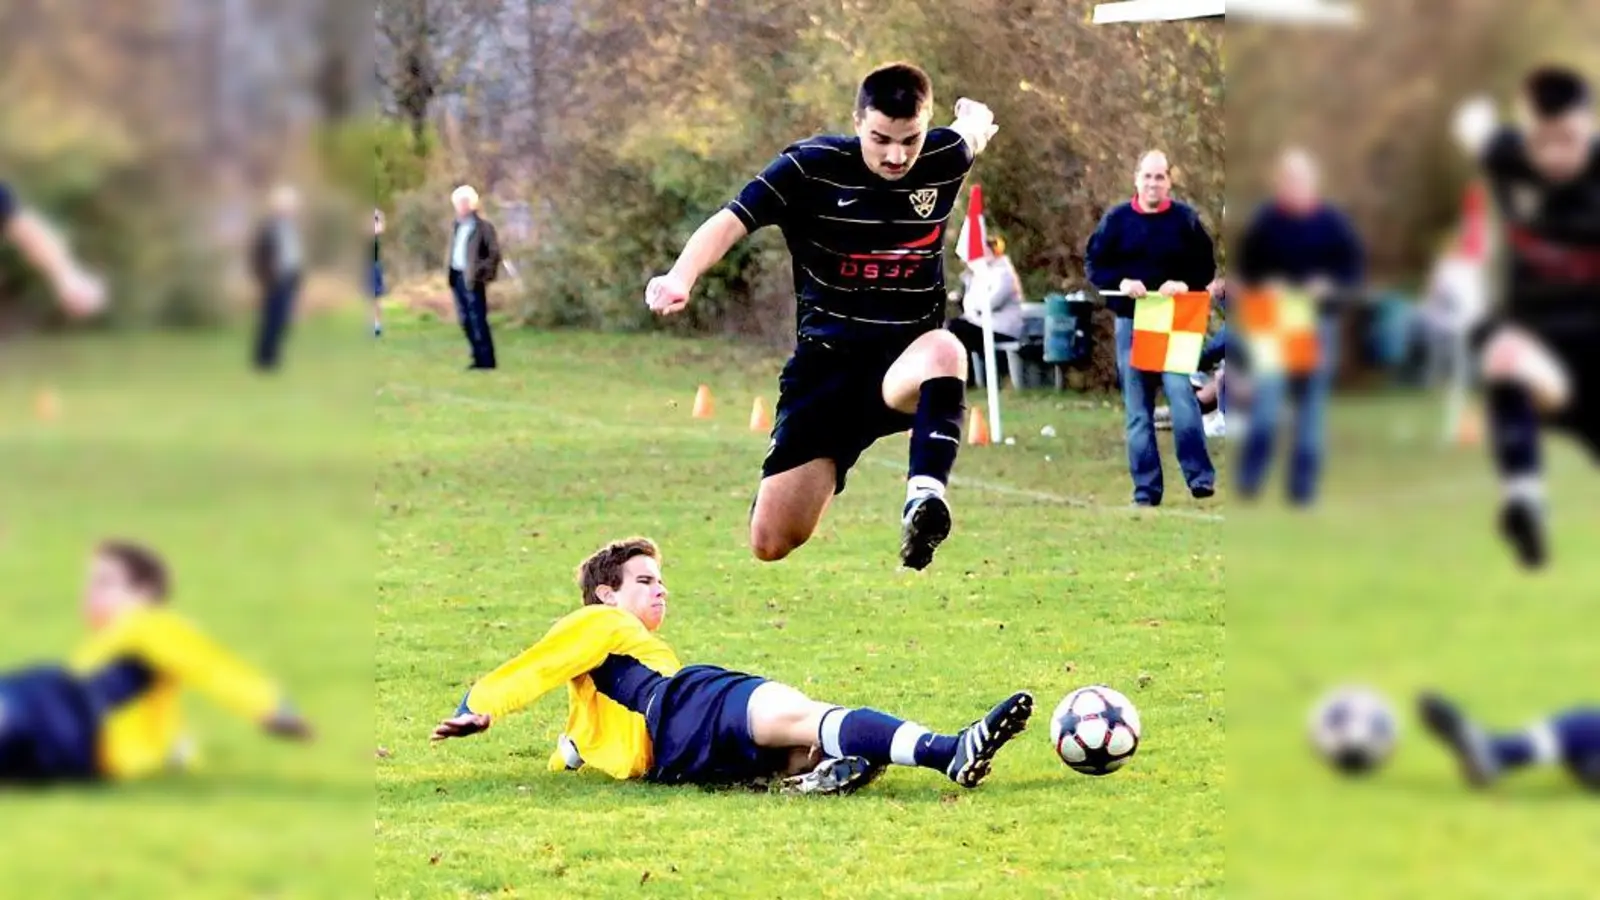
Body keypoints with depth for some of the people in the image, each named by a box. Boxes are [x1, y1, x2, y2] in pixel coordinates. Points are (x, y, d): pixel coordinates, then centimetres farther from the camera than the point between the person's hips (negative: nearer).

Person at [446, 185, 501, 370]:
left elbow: (494, 253, -9)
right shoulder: (457, 226, 15)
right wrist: (450, 273, 10)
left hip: (472, 279, -8)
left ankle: (486, 360, -4)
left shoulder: (483, 226, -8)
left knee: (478, 320, -8)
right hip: (457, 277, 8)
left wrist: (482, 272, -14)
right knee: (466, 320, 10)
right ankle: (479, 357, 18)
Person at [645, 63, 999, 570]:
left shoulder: (945, 159, -4)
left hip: (908, 362, 0)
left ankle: (924, 495, -47)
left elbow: (975, 130, 22)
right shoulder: (812, 166, -12)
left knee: (944, 352, -40)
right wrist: (681, 277, -39)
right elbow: (730, 222, -24)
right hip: (825, 363, 0)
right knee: (771, 544, -2)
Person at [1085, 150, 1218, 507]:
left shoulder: (1185, 218, 3)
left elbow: (1206, 266, 6)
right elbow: (1093, 264, 7)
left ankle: (1200, 476, -14)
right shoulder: (1116, 220, 5)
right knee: (1137, 408, 4)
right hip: (1130, 321, 2)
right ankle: (1145, 488, 8)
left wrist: (1184, 284, -13)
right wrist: (1120, 282, -11)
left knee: (1180, 391, -18)